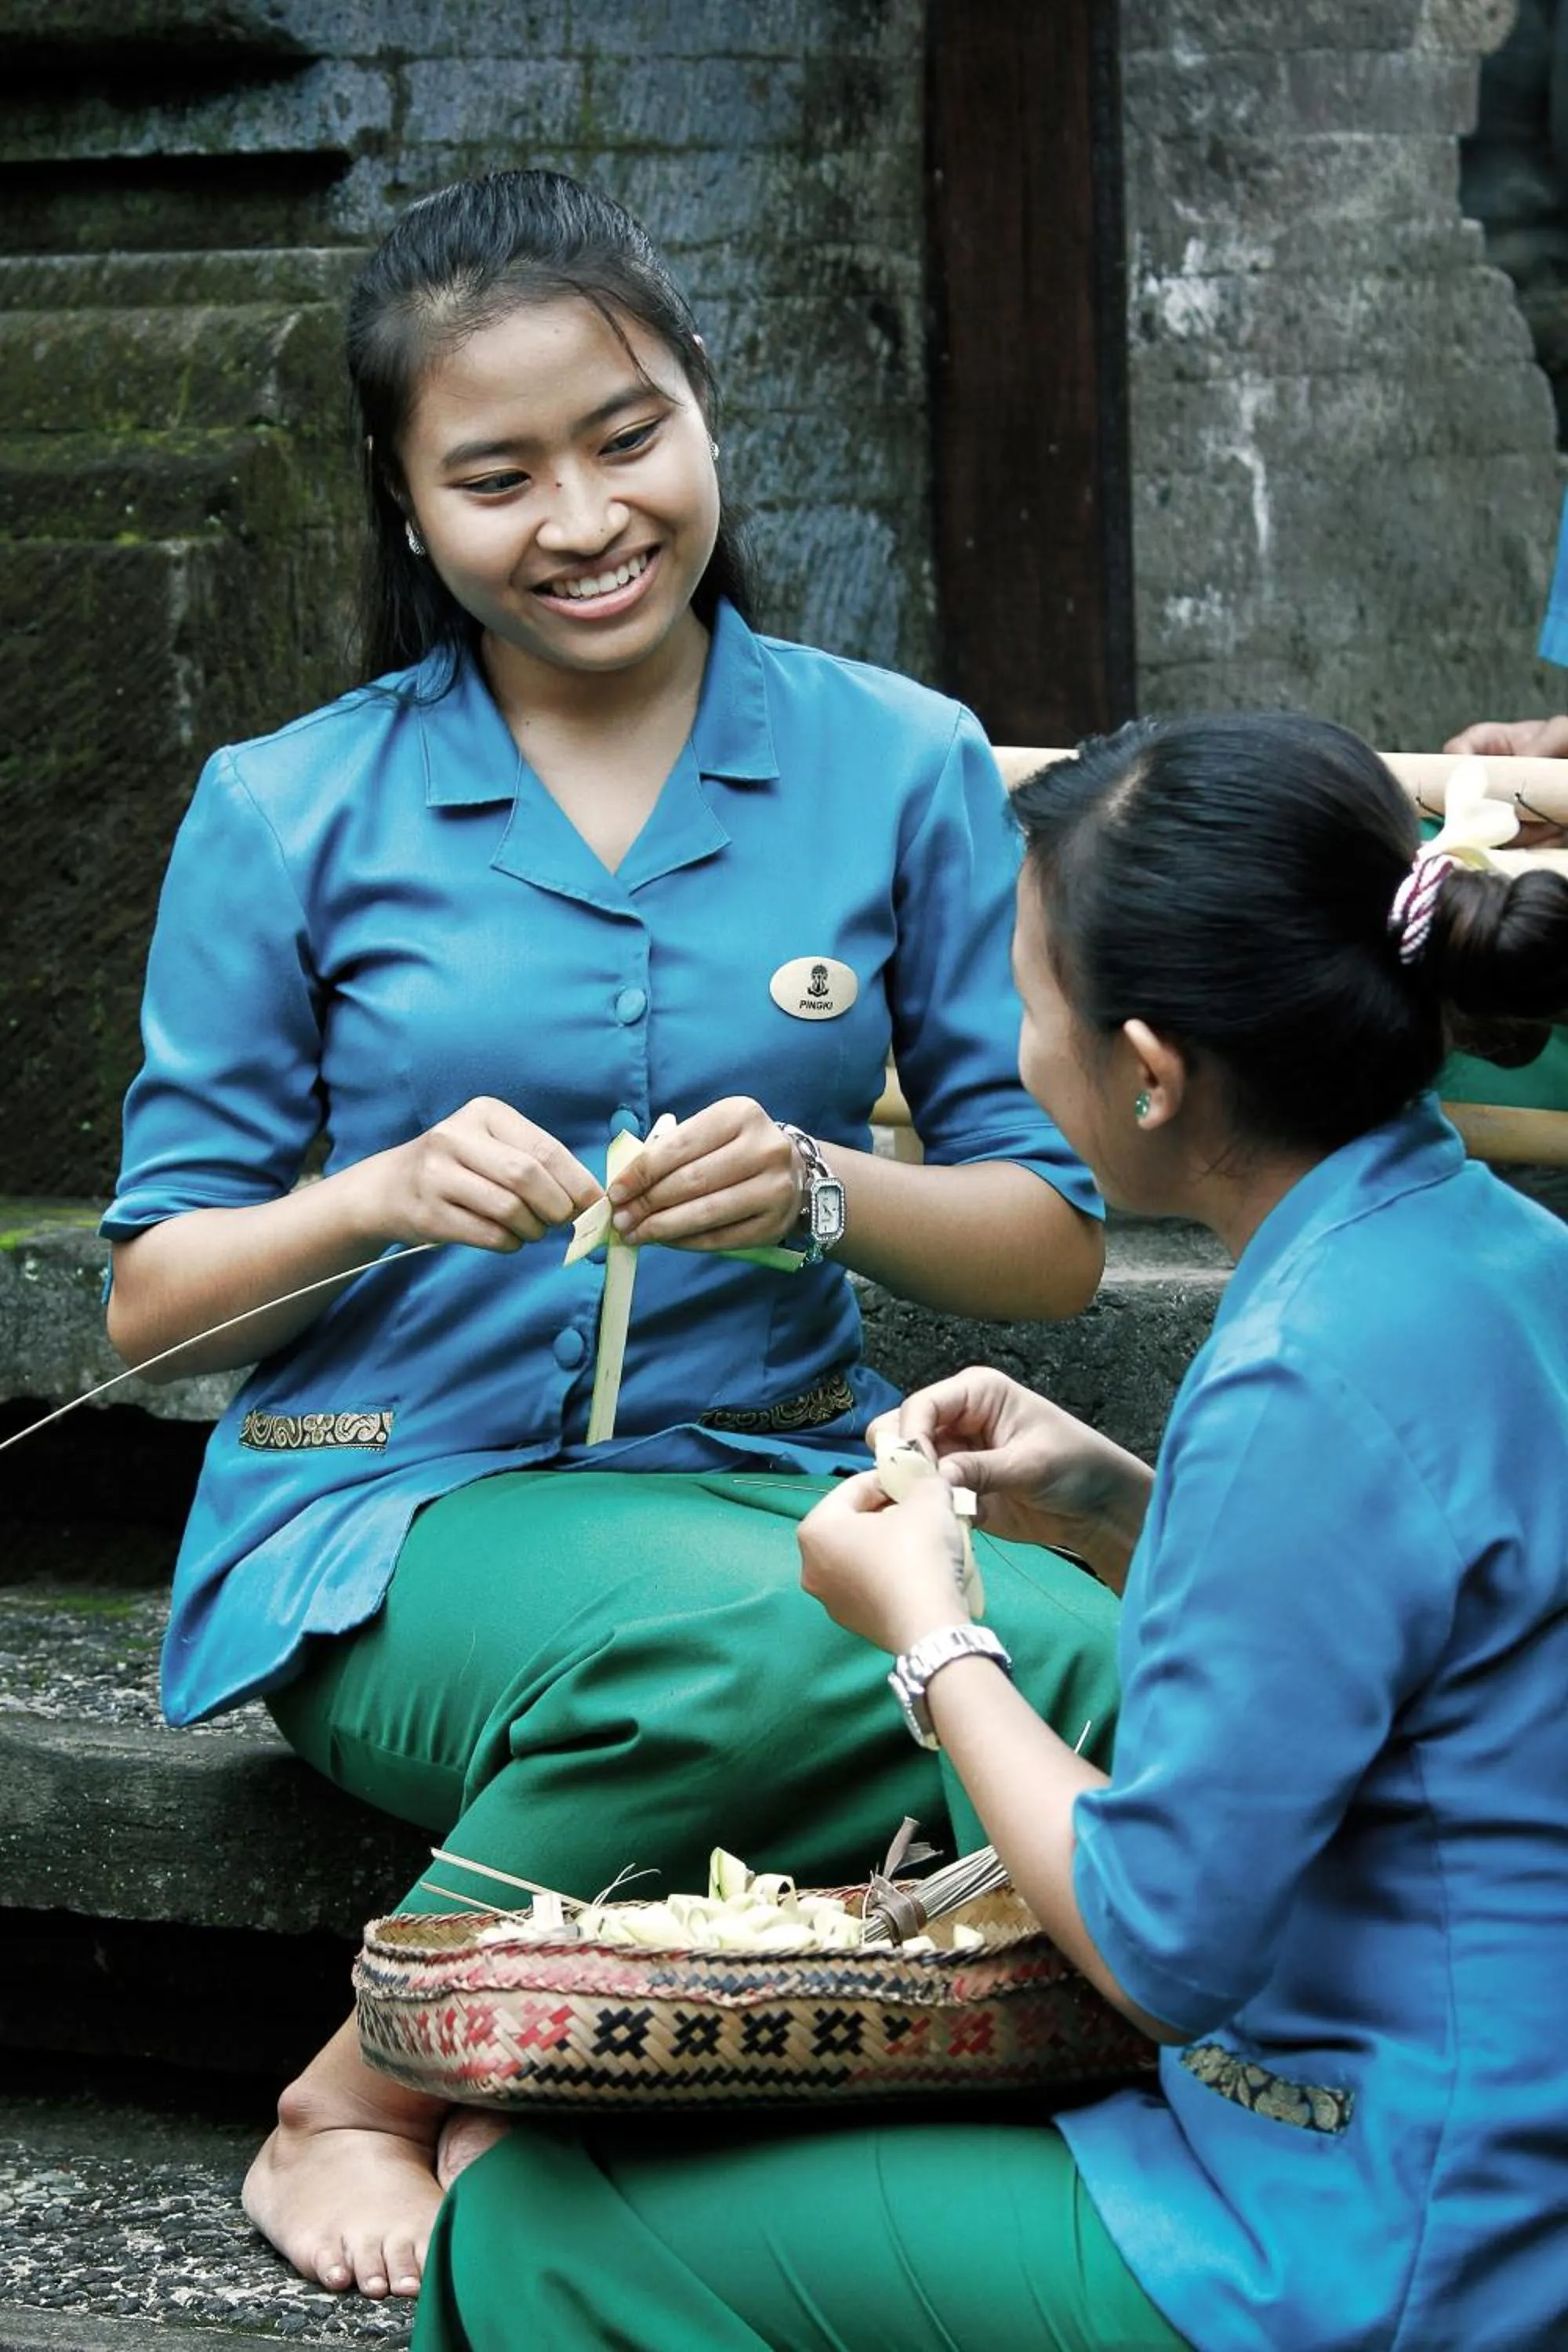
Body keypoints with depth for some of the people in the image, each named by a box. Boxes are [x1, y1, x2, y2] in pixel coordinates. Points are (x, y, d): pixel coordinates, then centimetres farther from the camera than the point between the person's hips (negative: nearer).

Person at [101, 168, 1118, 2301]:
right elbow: (152, 1299, 5)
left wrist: (818, 1189, -13)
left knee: (1088, 1676, -33)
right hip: (394, 1510, -2)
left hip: (766, 1469, 2)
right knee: (736, 1647, -38)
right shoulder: (295, 812, 4)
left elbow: (1051, 1241, 8)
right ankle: (343, 2112, -13)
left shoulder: (900, 768, 7)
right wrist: (384, 1197, -15)